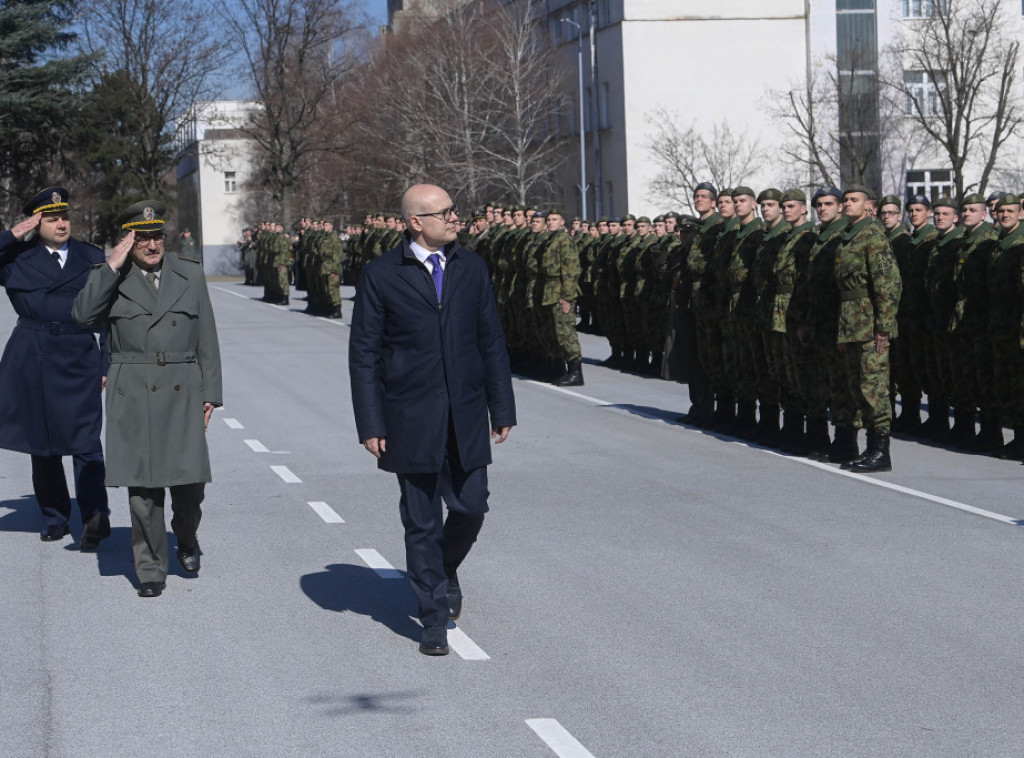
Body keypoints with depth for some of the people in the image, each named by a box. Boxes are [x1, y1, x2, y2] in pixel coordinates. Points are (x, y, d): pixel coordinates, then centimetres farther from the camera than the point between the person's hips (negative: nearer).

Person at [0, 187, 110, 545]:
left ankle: (95, 516, -12)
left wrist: (107, 365, 3)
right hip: (32, 363, 2)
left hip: (79, 361, -1)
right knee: (41, 444, 8)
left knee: (84, 441, -10)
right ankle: (54, 517, 19)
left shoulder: (93, 259, 7)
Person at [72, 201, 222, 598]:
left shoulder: (190, 275, 9)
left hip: (183, 393, 1)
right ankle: (151, 569, 12)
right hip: (133, 396, -1)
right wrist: (112, 267, -16)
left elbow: (207, 340, 11)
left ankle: (186, 537, 29)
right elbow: (83, 313, -15)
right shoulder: (110, 278, 4)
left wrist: (210, 393, 6)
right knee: (142, 487, -1)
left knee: (190, 482, -2)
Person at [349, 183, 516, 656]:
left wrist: (502, 407, 7)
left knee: (470, 508, 2)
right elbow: (363, 355, -3)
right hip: (412, 419, -3)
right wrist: (370, 424, -8)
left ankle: (445, 569, 35)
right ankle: (434, 620, 14)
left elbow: (491, 342, 11)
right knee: (421, 522, 3)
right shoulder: (381, 276, -4)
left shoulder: (471, 269, 7)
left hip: (466, 415, 3)